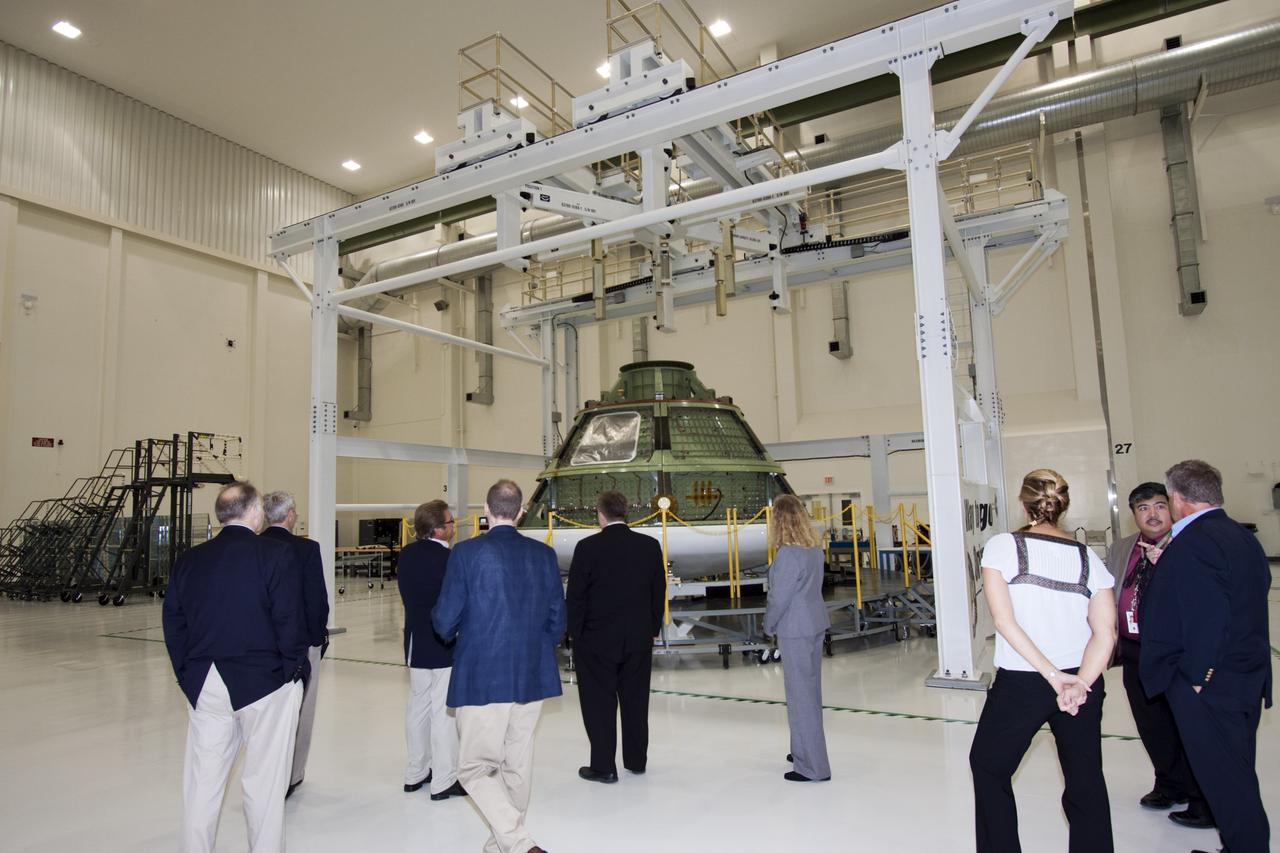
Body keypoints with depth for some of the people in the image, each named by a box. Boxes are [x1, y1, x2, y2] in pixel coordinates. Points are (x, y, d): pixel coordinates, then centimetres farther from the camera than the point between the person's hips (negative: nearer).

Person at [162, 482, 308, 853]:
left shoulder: (189, 560, 4)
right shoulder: (276, 555, -12)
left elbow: (173, 623, 8)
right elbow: (289, 621, -14)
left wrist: (188, 674, 15)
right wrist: (296, 667, -1)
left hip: (204, 684, 5)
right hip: (265, 682, -4)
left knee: (202, 781, 15)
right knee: (264, 781, 7)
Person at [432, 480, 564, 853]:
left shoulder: (466, 552, -10)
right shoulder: (544, 554, 1)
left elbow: (445, 620, -7)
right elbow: (557, 620, 5)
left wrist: (446, 628, 16)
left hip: (481, 678, -4)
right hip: (533, 678, 5)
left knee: (475, 767, 7)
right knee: (517, 766, 17)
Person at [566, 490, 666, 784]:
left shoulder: (588, 547, -13)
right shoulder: (650, 546, -1)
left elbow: (575, 596, -9)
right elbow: (659, 592, 5)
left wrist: (576, 634, 2)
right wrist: (652, 630, 15)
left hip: (597, 640, -4)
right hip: (639, 639, 4)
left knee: (599, 703, 8)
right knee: (635, 701, 15)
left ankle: (603, 767, 15)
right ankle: (637, 760, 28)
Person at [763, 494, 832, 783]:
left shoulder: (788, 554, -22)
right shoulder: (814, 549, 3)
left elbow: (780, 597, -18)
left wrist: (768, 625, -1)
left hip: (795, 631, -9)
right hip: (815, 624, 9)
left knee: (801, 695, 1)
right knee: (810, 690, 19)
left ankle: (813, 767, 9)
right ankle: (806, 751, 34)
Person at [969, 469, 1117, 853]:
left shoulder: (1002, 545, -8)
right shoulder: (1087, 556, 2)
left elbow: (1004, 620, -16)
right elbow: (1105, 632, -8)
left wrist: (1053, 676, -13)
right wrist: (1079, 683, -13)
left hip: (1020, 684, -3)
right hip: (1083, 682, 4)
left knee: (988, 765, 17)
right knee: (1086, 780, 15)